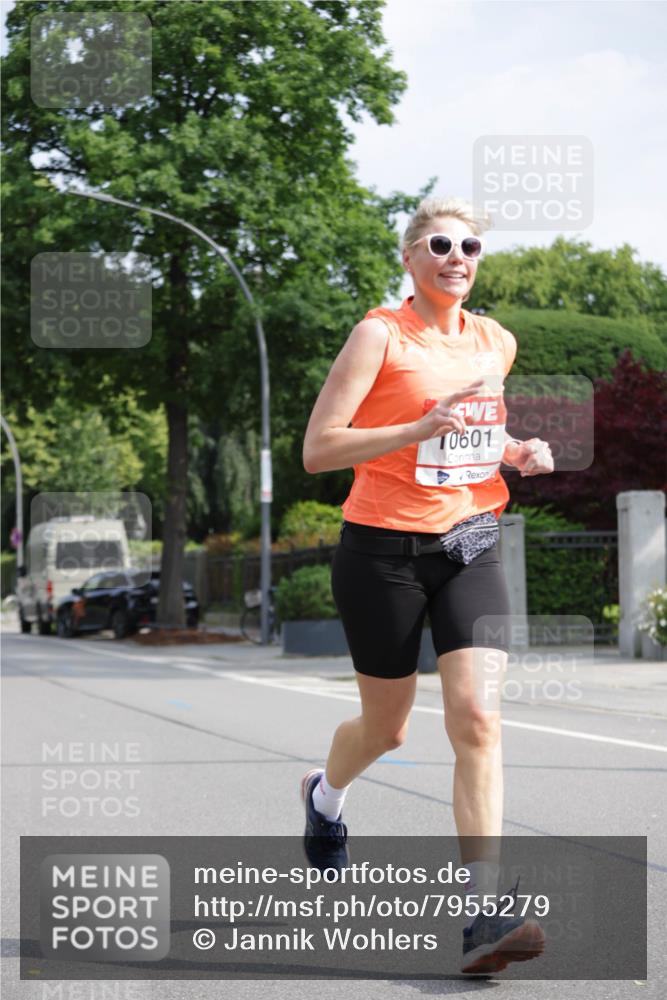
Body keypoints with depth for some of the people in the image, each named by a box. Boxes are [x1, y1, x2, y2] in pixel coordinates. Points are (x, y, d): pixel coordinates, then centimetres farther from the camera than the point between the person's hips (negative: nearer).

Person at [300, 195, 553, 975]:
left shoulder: (497, 342, 9)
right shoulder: (380, 334, -9)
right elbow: (317, 450, -14)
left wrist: (517, 453, 4)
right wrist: (419, 428, -26)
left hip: (469, 547, 4)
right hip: (384, 550, -3)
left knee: (477, 720, -14)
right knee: (386, 728, 12)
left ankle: (485, 912, -17)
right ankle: (325, 795, 48)